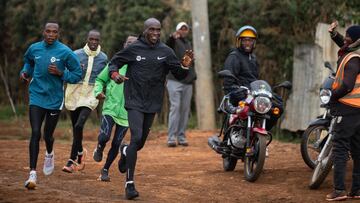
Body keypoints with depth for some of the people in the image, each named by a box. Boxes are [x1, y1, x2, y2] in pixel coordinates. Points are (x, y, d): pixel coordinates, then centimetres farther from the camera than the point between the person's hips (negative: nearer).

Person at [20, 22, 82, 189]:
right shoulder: (34, 49, 1)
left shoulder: (65, 52, -9)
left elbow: (78, 74, -3)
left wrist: (60, 73, -18)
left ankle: (49, 154, 47)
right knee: (35, 133, -12)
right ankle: (32, 173, -10)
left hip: (55, 100, -1)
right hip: (36, 98, 1)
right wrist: (25, 72, 3)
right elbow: (28, 61, 24)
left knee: (48, 135, 10)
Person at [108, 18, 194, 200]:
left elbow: (179, 75, 5)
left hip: (152, 104, 4)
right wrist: (114, 74, -14)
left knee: (140, 143, 14)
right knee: (136, 137, -20)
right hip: (135, 102, -4)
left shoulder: (166, 52, 2)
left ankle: (125, 151, 52)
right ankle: (129, 183, -15)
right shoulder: (133, 49, -4)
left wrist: (185, 66, -16)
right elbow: (114, 62, 7)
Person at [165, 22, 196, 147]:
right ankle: (171, 137, -16)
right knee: (175, 107, -14)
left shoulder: (189, 44, 20)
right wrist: (172, 38, -50)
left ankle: (181, 137, 11)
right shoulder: (174, 41, -3)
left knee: (185, 109, 6)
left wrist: (193, 75, 16)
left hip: (188, 82, 7)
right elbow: (167, 47, -28)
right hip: (175, 81, -7)